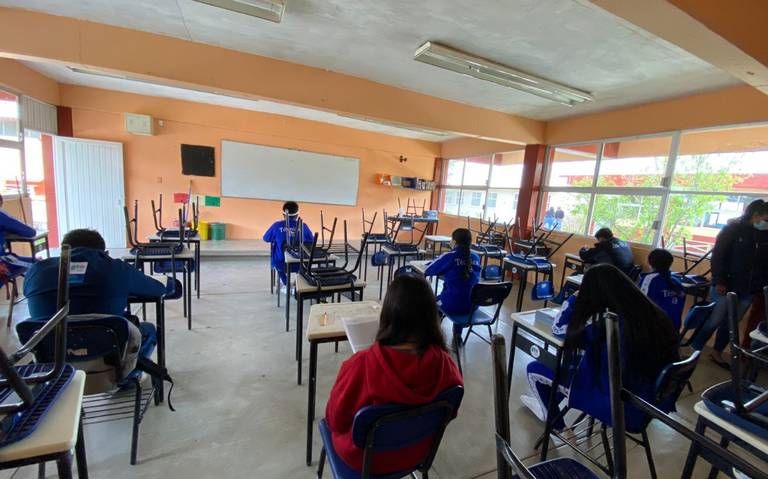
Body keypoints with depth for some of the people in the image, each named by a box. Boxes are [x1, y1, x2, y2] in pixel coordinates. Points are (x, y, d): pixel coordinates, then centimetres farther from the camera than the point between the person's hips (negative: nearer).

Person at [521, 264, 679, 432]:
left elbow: (558, 329, -11)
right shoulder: (652, 313, -11)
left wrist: (576, 298, 0)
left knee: (534, 368, 7)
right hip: (652, 400, 7)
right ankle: (548, 402, 41)